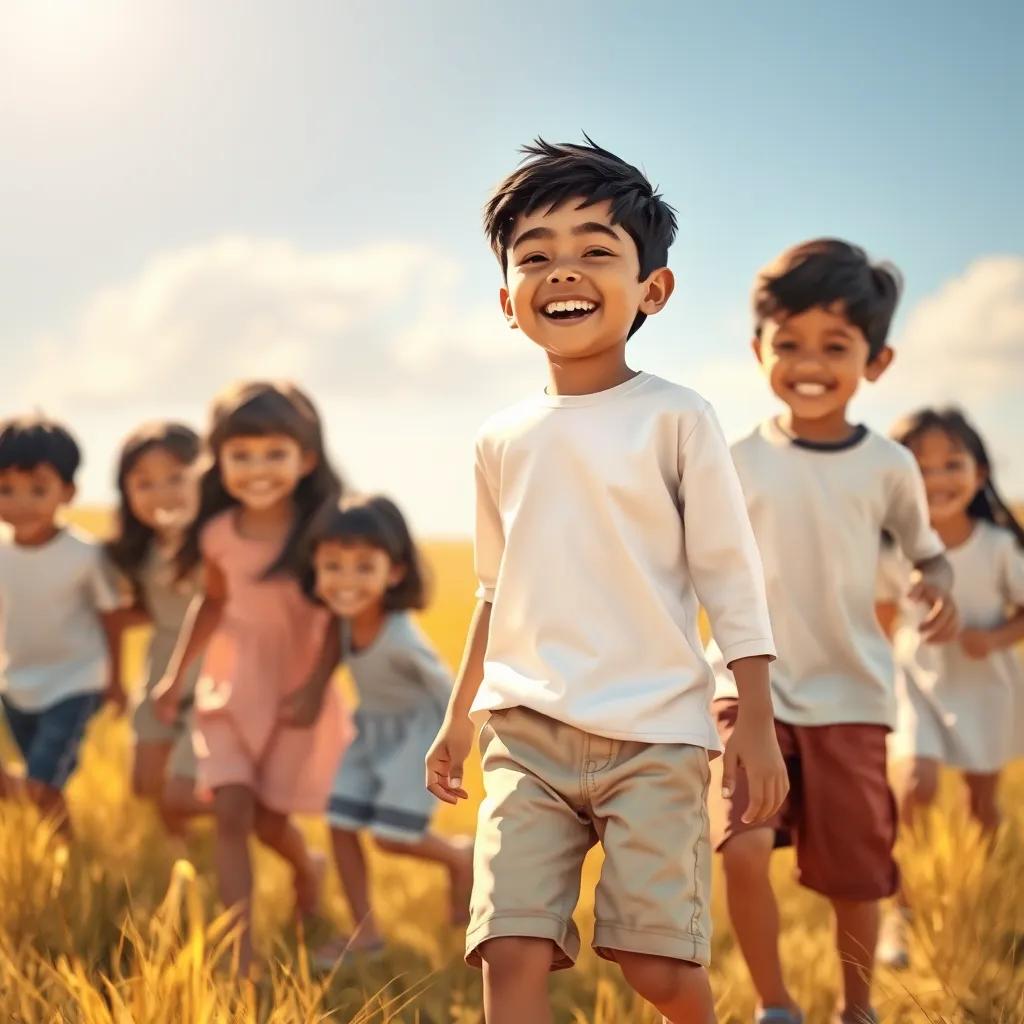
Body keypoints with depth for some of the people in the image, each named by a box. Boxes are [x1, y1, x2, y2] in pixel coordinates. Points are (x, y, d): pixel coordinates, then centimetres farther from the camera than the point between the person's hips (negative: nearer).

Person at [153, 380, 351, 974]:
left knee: (270, 817, 8)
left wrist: (316, 685, -16)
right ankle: (241, 954, -4)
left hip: (296, 691, -2)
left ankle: (307, 871, 44)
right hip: (231, 687, 2)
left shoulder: (320, 531, -17)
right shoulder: (219, 535, -7)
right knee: (232, 812, -8)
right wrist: (177, 675, 10)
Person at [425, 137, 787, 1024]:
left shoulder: (675, 418, -2)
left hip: (655, 734, -3)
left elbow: (730, 578, -2)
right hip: (526, 733, 4)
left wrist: (757, 721, -5)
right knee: (511, 950, -7)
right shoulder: (503, 442, 10)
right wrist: (458, 717, 20)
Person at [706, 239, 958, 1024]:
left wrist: (937, 586, -12)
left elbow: (927, 551, 10)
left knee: (855, 879, 10)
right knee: (744, 850, -20)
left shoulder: (888, 466, -3)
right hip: (751, 693, -1)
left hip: (851, 700, 1)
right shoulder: (737, 464, -4)